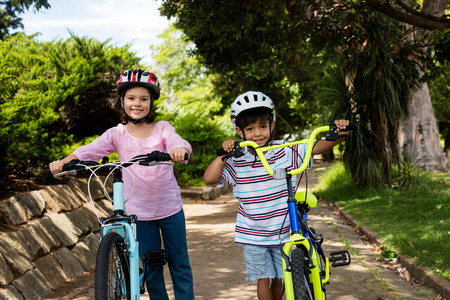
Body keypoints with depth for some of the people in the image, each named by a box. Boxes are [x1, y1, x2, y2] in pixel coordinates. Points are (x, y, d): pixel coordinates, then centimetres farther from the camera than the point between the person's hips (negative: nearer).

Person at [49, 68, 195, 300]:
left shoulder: (162, 128, -2)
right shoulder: (117, 134, -1)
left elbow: (177, 142, -22)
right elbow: (90, 150, -14)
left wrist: (179, 149, -47)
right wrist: (63, 162, -33)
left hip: (171, 208, 0)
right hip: (139, 211, 1)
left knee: (180, 266, 10)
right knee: (151, 269, 10)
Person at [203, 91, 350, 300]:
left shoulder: (285, 153, -7)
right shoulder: (237, 163, -8)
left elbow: (316, 147, -7)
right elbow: (209, 178, -16)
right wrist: (223, 155, -24)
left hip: (283, 232, 1)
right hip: (253, 235, -1)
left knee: (280, 278, 13)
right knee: (264, 279, 6)